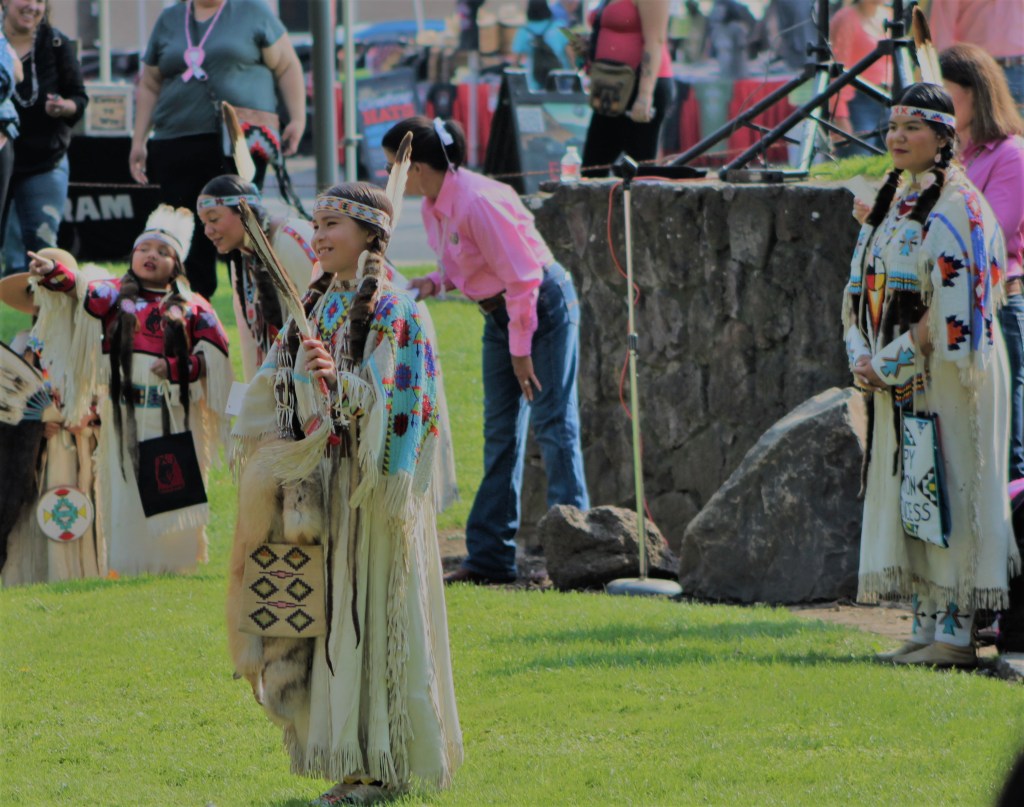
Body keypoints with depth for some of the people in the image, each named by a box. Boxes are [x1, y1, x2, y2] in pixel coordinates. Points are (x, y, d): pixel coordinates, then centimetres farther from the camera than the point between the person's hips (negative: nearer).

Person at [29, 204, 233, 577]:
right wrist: (55, 274, -30)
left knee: (173, 491, -2)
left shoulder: (193, 308, 11)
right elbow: (80, 289, -9)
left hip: (173, 416, 0)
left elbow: (215, 352, 4)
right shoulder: (115, 294, 10)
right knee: (128, 488, -3)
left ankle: (174, 564, 3)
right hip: (126, 416, 0)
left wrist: (177, 368, -11)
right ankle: (128, 564, 1)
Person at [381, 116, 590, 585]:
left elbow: (521, 276, -23)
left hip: (544, 305, -10)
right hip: (500, 313, 10)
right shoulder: (433, 206, 2)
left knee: (553, 424, -8)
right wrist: (433, 283, -4)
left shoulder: (477, 202, -26)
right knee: (500, 432, 8)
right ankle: (490, 558, 10)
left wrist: (521, 350, -19)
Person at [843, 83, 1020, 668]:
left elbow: (952, 311, -18)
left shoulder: (957, 208, -12)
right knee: (906, 499, 7)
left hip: (946, 378, -8)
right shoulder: (893, 203, 14)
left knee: (947, 494, -8)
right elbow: (864, 290, 17)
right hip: (897, 382, 8)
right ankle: (927, 627, 11)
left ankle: (955, 633, -7)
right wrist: (863, 357, 1)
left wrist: (889, 363, -14)